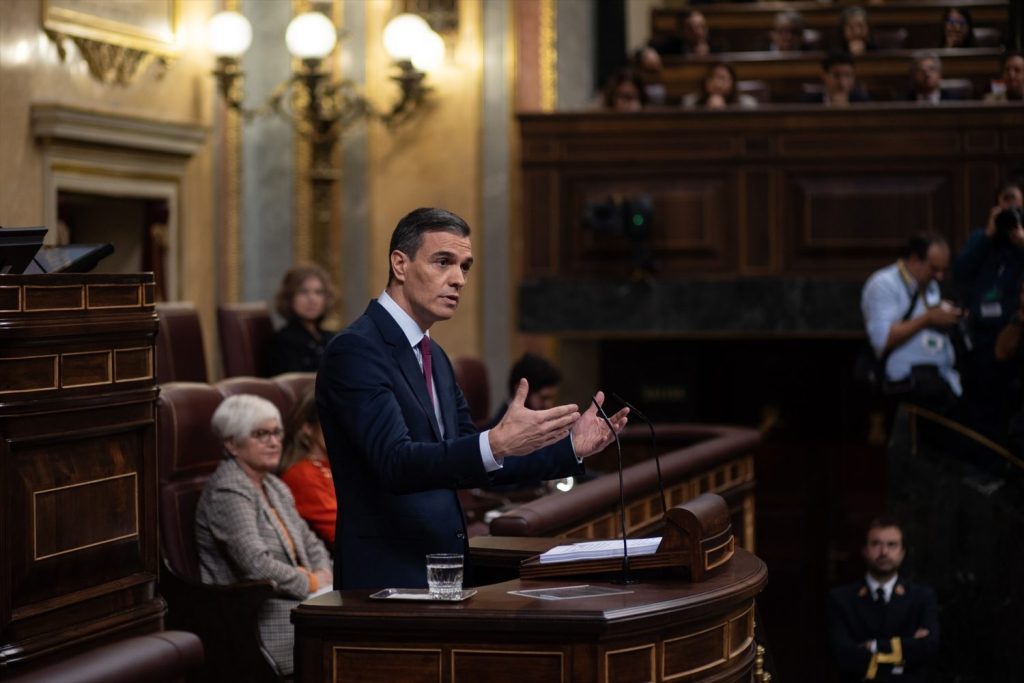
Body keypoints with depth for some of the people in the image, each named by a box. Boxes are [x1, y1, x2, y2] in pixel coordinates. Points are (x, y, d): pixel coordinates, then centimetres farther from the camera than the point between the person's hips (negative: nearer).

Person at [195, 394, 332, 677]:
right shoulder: (229, 492, -13)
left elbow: (311, 544, 21)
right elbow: (257, 565, -23)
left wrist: (323, 574, 0)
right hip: (251, 612, -9)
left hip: (286, 599, 9)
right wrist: (311, 583, -12)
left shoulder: (275, 487, 16)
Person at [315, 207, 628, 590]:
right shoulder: (355, 351, -13)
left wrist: (570, 448, 6)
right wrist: (496, 444, -37)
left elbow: (475, 464, 17)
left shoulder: (434, 358, 15)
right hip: (387, 581, -8)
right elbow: (397, 464, -25)